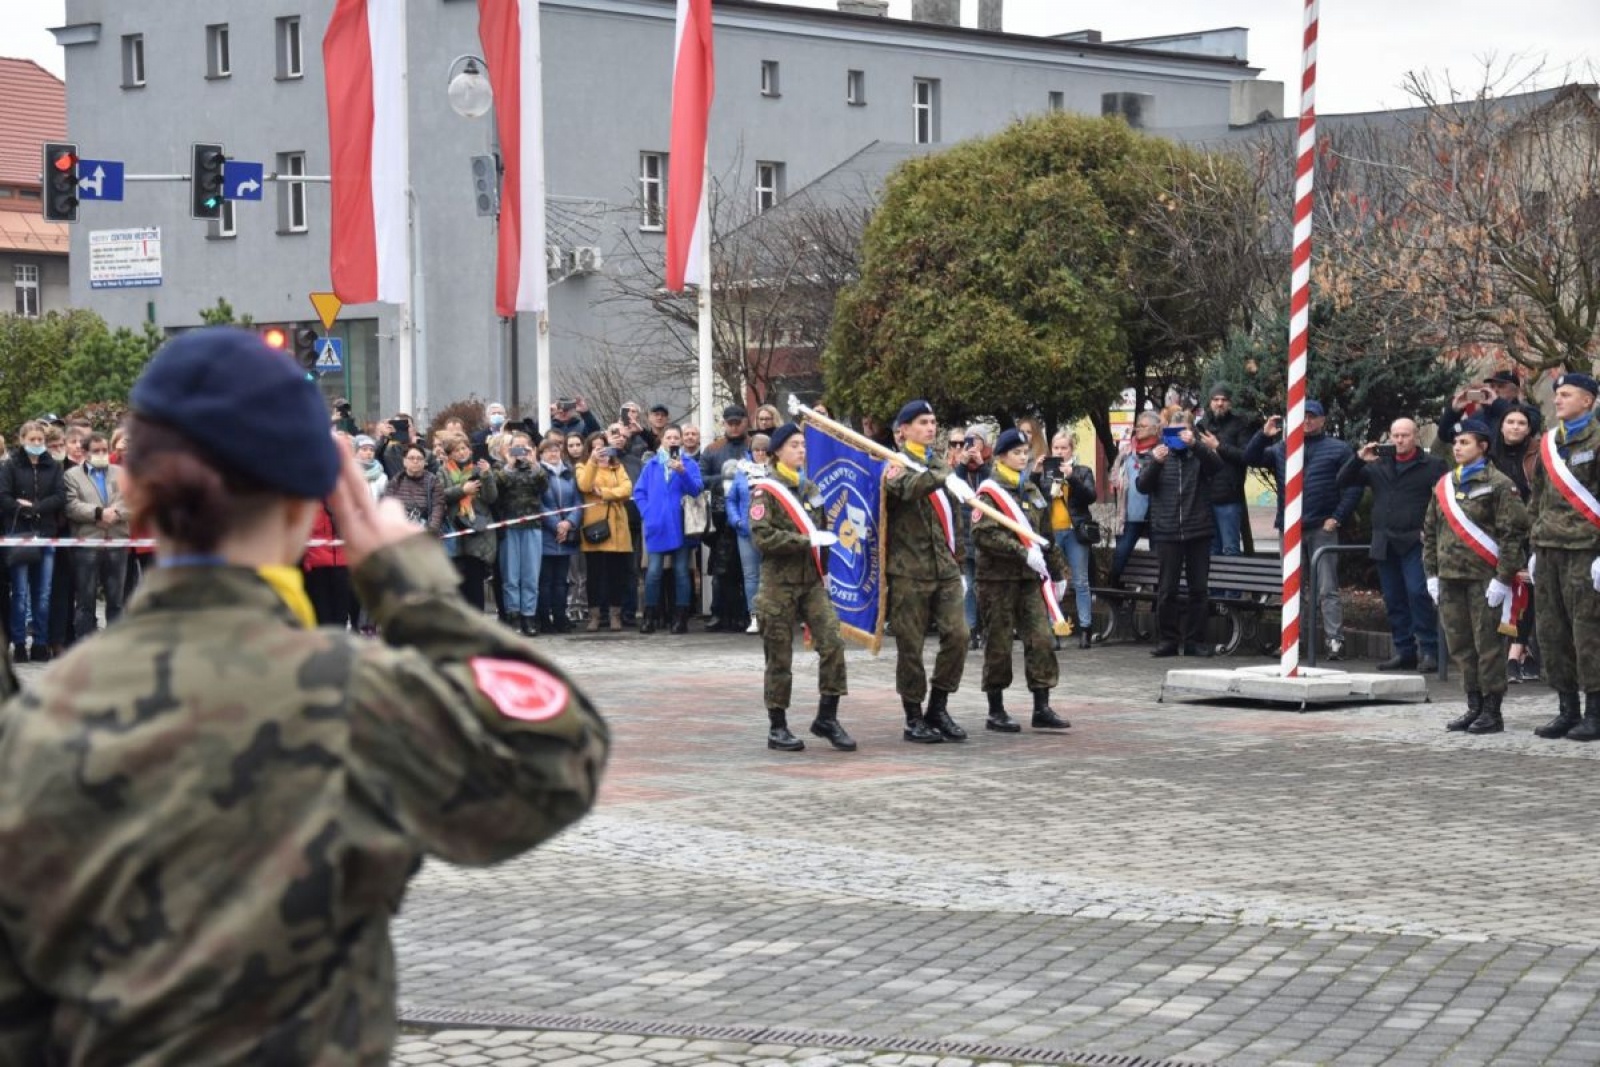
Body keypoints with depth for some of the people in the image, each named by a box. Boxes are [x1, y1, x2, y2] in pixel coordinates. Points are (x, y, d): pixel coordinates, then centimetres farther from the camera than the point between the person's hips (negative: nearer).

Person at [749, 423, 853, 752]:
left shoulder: (810, 489, 14)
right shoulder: (765, 490, -6)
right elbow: (762, 537, -17)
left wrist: (824, 568, 17)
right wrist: (807, 540, -20)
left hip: (812, 581, 5)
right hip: (779, 584, -5)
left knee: (833, 642, -9)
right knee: (779, 657, 1)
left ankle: (827, 717, 1)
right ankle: (777, 728, 10)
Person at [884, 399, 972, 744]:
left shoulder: (939, 463, 18)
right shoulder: (897, 465, -3)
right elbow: (908, 487, -28)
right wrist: (944, 478, -44)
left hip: (945, 567, 6)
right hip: (909, 570, -6)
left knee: (957, 634, -5)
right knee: (910, 646, -1)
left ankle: (938, 708, 9)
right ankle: (914, 719, 8)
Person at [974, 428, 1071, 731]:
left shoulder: (1032, 491, 16)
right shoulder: (990, 491, -6)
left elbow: (1046, 535, 23)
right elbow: (983, 535, -19)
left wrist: (1058, 572, 21)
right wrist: (1023, 552, -24)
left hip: (1030, 577, 6)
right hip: (998, 578, -6)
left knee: (1042, 638, -2)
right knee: (999, 644, 0)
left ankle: (1042, 708, 3)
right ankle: (996, 712, 9)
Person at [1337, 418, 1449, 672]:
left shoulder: (1432, 466, 2)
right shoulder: (1378, 465, 17)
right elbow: (1343, 481, 15)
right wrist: (1359, 459, 0)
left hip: (1415, 543, -6)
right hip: (1385, 544, 6)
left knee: (1417, 593, -17)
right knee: (1394, 599, 7)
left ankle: (1429, 650, -13)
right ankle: (1404, 651, 14)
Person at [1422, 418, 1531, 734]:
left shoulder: (1498, 484, -4)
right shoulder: (1443, 485, 15)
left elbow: (1513, 532, -9)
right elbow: (1430, 531, 19)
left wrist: (1503, 577, -14)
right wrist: (1431, 573, 11)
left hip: (1484, 578, -6)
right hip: (1449, 578, 6)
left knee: (1487, 645, -4)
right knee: (1460, 646, 8)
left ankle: (1492, 712, 1)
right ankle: (1474, 707, 17)